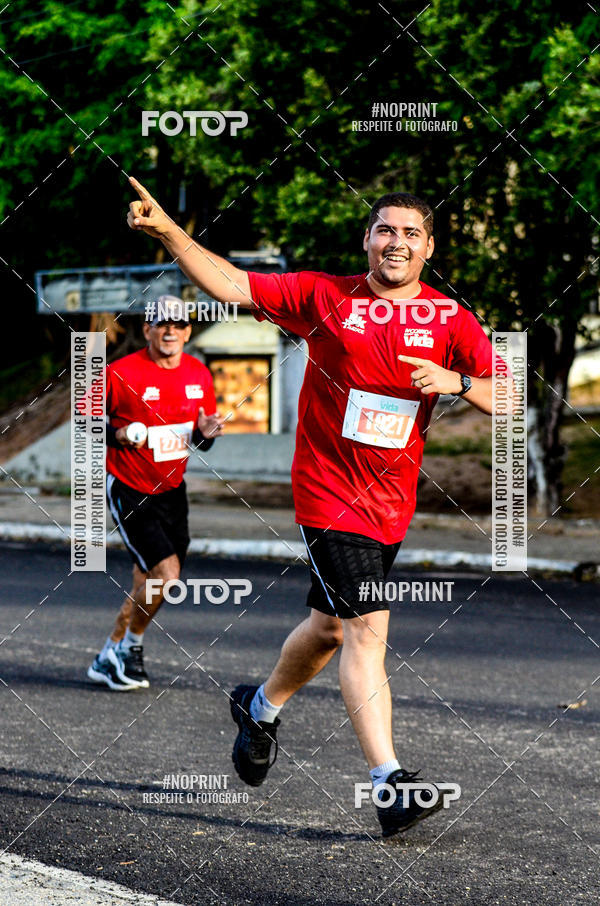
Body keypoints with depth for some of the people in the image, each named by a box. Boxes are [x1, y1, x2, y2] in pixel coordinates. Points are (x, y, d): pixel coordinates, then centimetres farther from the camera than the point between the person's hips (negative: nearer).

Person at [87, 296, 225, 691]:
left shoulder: (199, 375, 3)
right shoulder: (121, 373, -14)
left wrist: (206, 433, -9)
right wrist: (117, 435, -21)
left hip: (172, 490, 6)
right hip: (129, 490, -6)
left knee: (149, 581, 11)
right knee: (166, 571, -17)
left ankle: (110, 657, 28)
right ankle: (131, 646, 6)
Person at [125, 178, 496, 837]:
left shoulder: (449, 319, 2)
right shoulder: (323, 295, -1)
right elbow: (230, 285, 0)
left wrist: (457, 381, -19)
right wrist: (166, 231, -11)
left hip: (393, 503, 4)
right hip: (330, 493, -4)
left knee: (332, 626, 17)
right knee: (367, 629, -15)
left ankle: (261, 707, 44)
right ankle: (389, 783, -16)